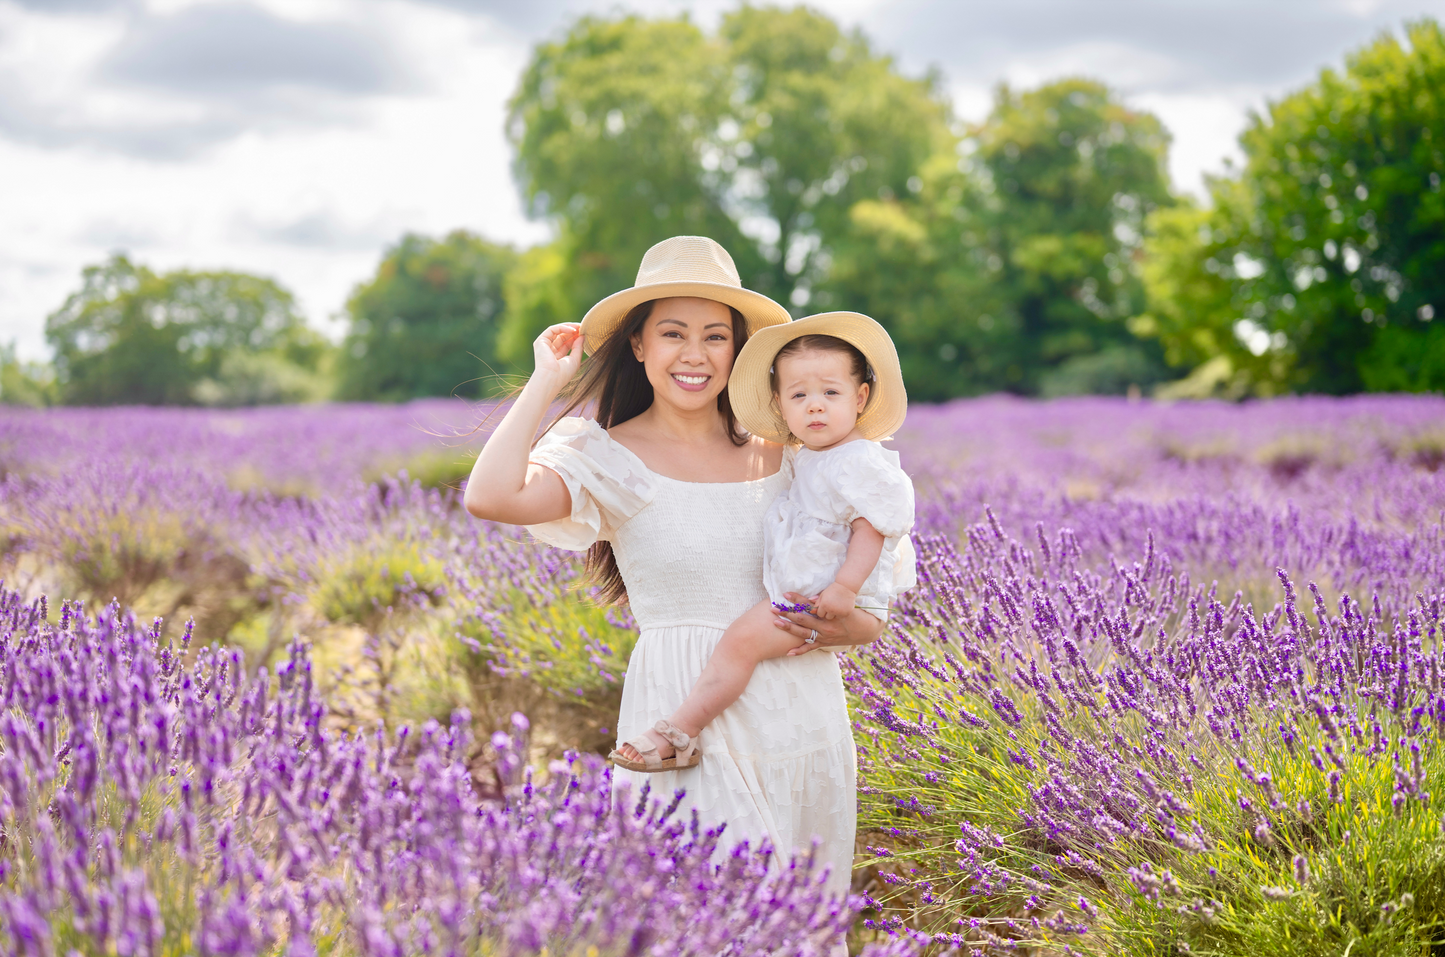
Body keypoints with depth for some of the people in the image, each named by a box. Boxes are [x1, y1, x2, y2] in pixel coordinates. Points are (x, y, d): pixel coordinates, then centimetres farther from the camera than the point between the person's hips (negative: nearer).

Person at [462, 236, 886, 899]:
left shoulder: (780, 450, 7)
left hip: (802, 713, 4)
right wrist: (548, 379, -12)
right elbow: (489, 496, -25)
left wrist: (848, 627, -9)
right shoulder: (610, 455, -4)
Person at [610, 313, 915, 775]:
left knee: (741, 638, -18)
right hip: (796, 592, 11)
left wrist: (846, 587, -27)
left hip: (826, 600, -11)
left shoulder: (860, 463, -19)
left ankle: (679, 734, -17)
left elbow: (872, 527, -22)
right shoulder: (808, 457, 11)